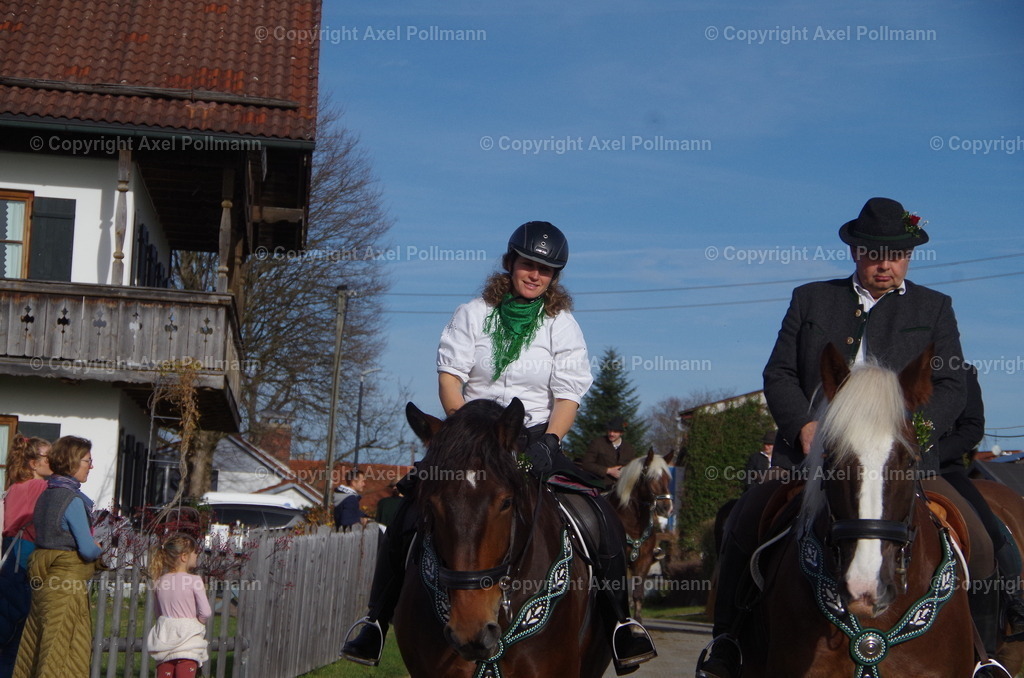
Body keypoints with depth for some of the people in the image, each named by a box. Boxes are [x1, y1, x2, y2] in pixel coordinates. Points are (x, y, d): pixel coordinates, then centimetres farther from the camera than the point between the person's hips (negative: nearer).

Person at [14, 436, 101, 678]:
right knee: (63, 650, -2)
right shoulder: (73, 499, -15)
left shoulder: (46, 494, 11)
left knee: (36, 647, 12)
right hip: (67, 583, -8)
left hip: (44, 579, 8)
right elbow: (87, 549, -18)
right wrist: (98, 549, 4)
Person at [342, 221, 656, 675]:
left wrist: (548, 442, -18)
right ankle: (375, 623, -6)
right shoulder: (473, 315, 6)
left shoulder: (563, 326, 5)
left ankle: (621, 623, -8)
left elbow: (568, 397, -1)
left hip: (536, 438, 0)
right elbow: (449, 375, -1)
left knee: (605, 519, -20)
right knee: (407, 515, -18)